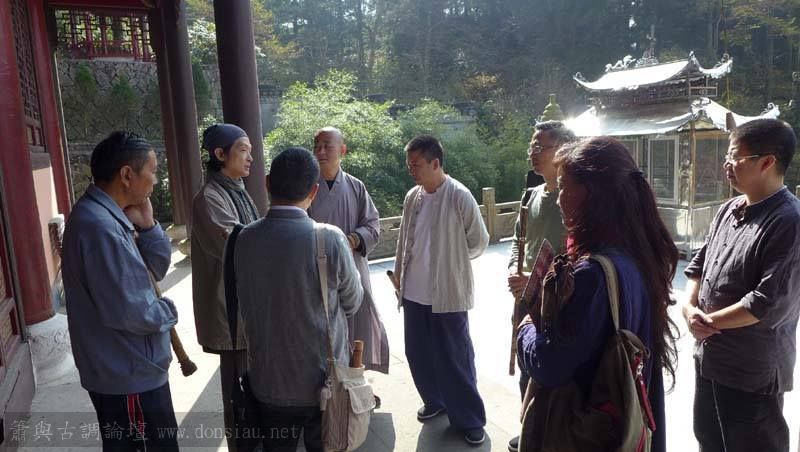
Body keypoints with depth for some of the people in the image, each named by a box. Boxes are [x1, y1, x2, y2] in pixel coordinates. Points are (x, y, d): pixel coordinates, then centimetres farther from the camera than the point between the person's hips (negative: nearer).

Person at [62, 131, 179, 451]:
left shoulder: (108, 216, 5)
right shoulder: (100, 226, -27)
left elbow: (158, 268, 9)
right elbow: (128, 312, -29)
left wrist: (146, 225, -6)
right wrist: (169, 310, -10)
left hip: (130, 370, 10)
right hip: (129, 377, -10)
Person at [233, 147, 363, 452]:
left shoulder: (244, 240, -11)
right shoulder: (330, 239, -21)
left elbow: (246, 305, 3)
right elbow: (352, 303, -5)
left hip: (268, 381, 3)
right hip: (323, 381, -3)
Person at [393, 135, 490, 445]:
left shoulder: (460, 196, -14)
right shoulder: (412, 196, 3)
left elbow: (479, 242, -5)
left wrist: (450, 260, 6)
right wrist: (399, 273, 13)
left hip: (448, 292, -5)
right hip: (414, 291, 6)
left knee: (456, 359, 5)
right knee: (418, 354, 16)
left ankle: (470, 420, 23)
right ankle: (435, 401, 40)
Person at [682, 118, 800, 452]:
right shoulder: (729, 210, 5)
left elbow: (770, 303, -25)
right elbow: (699, 264, 10)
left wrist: (709, 320, -13)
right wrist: (690, 308, -8)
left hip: (753, 373, -8)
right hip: (709, 359, 8)